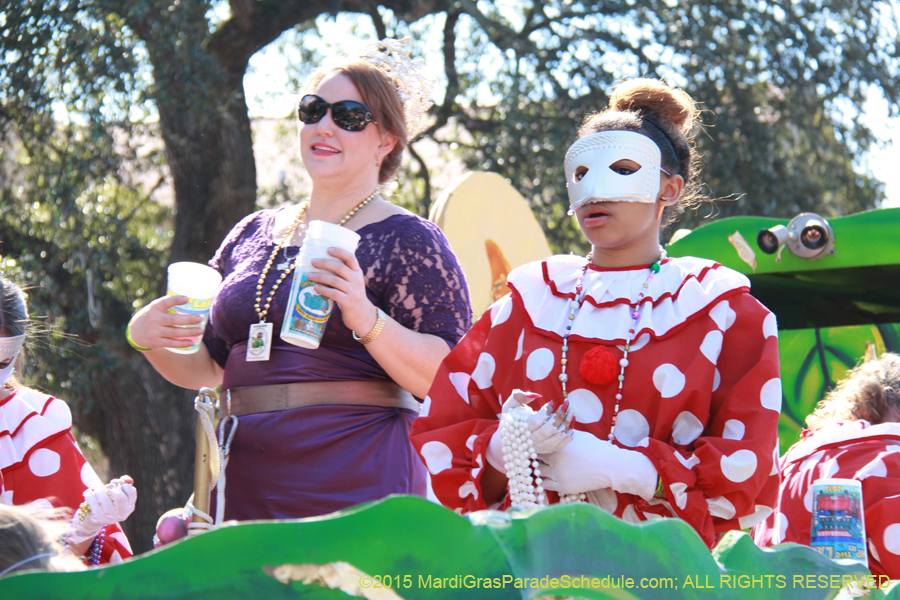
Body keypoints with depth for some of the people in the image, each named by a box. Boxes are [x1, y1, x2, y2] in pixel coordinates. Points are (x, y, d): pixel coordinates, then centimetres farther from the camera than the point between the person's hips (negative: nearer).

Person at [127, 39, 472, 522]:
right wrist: (148, 336, -1)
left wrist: (365, 318, -25)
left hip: (358, 486, -5)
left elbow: (449, 381, -11)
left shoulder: (408, 240, -1)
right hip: (247, 483, 5)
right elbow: (205, 367, 20)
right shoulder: (252, 234, 17)